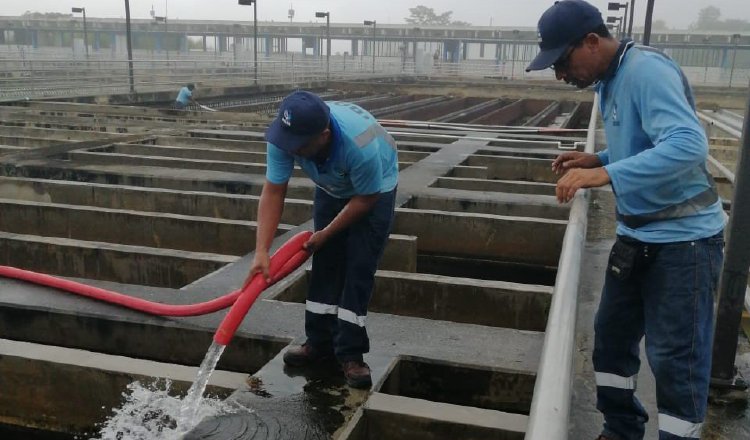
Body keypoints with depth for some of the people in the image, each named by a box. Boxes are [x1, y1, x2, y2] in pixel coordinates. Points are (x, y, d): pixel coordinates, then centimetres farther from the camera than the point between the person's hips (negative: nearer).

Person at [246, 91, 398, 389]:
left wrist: (326, 233, -18)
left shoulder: (360, 145, -43)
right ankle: (320, 342, 14)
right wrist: (262, 251, -31)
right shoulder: (284, 135, -31)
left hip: (374, 189, -4)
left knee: (358, 269, -10)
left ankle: (350, 352, -2)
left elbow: (366, 198, -26)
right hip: (331, 189, 5)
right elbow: (273, 192, -25)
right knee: (324, 262, 2)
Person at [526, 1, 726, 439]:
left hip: (683, 239, -9)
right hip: (638, 235, 10)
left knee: (676, 358, 1)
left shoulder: (646, 70, -22)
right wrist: (596, 159, 3)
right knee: (612, 337, 18)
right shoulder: (610, 79, 7)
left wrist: (605, 174, -40)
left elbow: (689, 144, -35)